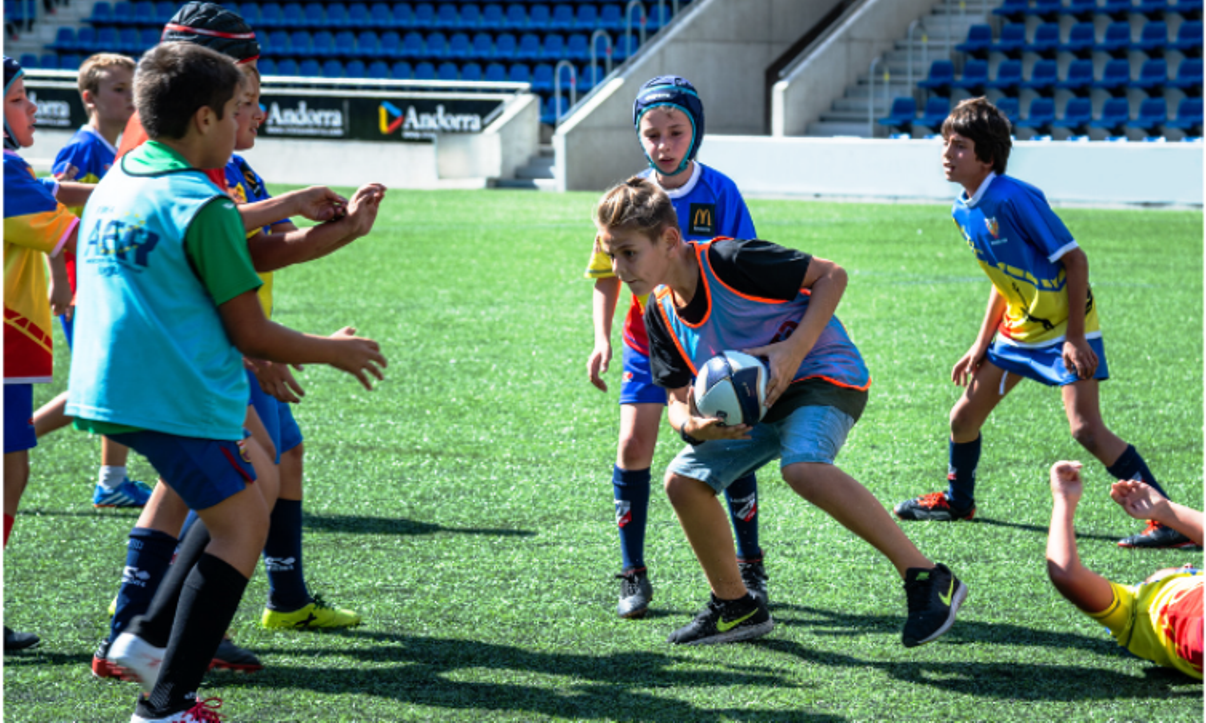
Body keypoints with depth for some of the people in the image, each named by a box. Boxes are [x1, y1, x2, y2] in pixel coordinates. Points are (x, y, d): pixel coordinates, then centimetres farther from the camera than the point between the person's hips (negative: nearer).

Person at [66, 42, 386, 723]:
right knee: (243, 525, 1)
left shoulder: (116, 183, 11)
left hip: (112, 385, 9)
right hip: (177, 397, -9)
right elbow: (250, 334, -12)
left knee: (259, 478, 21)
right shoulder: (205, 206, -14)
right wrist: (332, 351, 4)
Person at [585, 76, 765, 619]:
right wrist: (602, 339, -11)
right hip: (648, 342, 1)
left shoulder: (719, 193, -12)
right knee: (633, 446, -9)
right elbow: (606, 274, 1)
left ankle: (749, 566, 18)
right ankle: (633, 574, 4)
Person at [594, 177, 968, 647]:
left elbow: (831, 275, -17)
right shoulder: (660, 313, 1)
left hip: (824, 374, -9)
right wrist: (693, 425, -23)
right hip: (756, 403, 9)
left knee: (802, 467, -36)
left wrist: (795, 349, -27)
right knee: (684, 481, 1)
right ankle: (736, 607, 19)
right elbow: (679, 398, 2)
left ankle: (928, 581, -33)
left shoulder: (730, 260, -22)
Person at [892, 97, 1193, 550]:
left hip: (1065, 329, -8)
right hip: (1019, 328, 8)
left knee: (1086, 428, -20)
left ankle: (1171, 522, -17)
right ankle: (957, 500, 39)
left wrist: (1075, 338, -22)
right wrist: (982, 344, 13)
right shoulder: (963, 211, 3)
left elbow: (1075, 261, -21)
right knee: (965, 416, 12)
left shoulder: (1014, 199, -24)